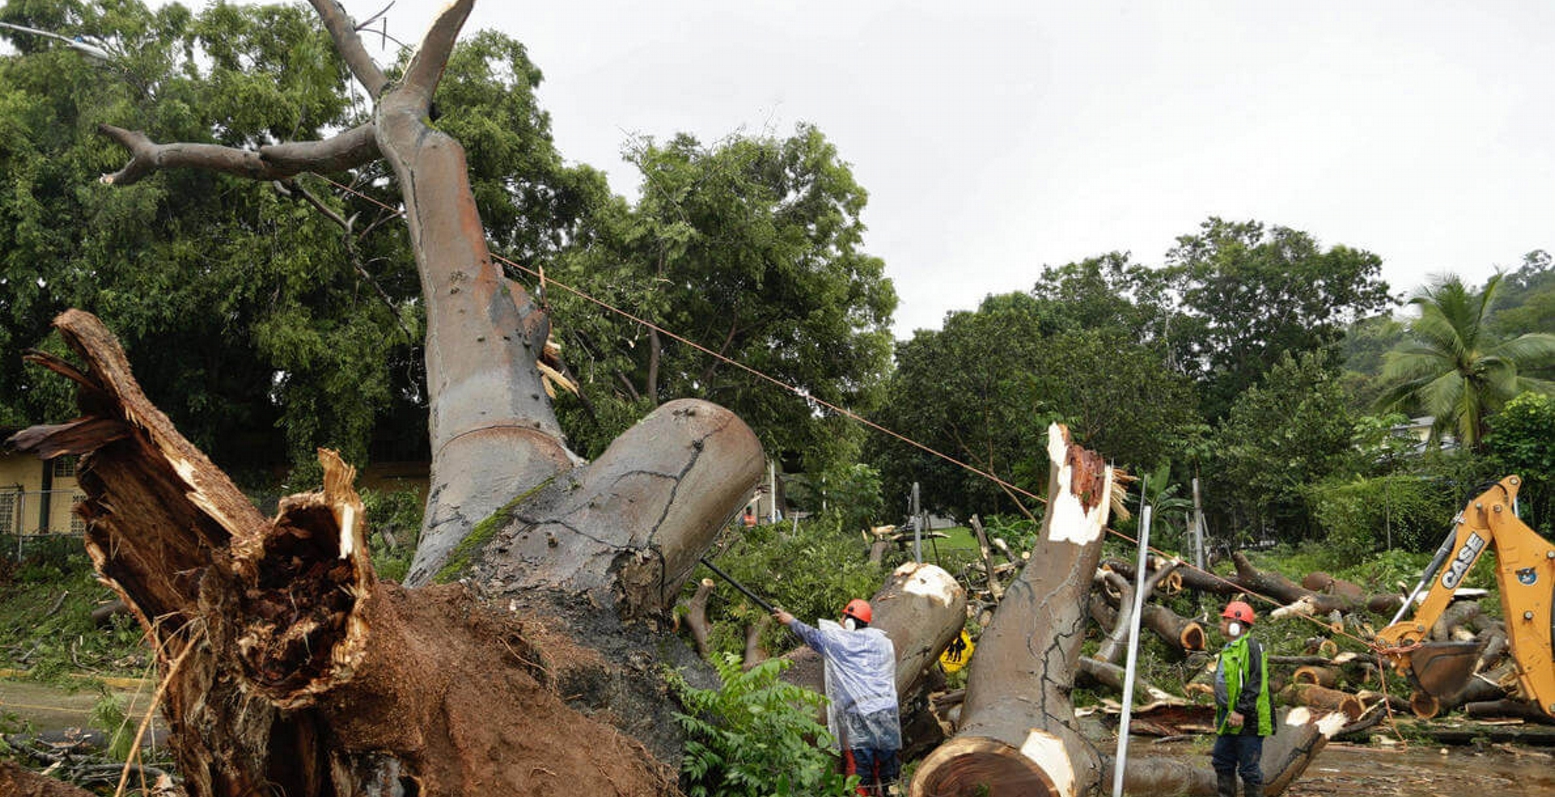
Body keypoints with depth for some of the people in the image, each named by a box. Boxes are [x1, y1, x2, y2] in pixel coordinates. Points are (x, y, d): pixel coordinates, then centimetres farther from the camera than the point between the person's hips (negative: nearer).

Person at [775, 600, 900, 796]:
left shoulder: (836, 641, -1)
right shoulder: (883, 641, 10)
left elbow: (810, 635, 14)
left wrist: (790, 621, 30)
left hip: (858, 715, -4)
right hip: (887, 713, 4)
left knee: (859, 765, 1)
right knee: (884, 763, 9)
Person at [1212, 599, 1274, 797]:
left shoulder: (1250, 647, -15)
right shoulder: (1230, 648, 17)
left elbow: (1254, 683, -22)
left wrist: (1241, 711, -26)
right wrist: (1220, 713, 24)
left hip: (1246, 719, -10)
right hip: (1229, 718, 10)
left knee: (1248, 767, -3)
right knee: (1222, 762, 15)